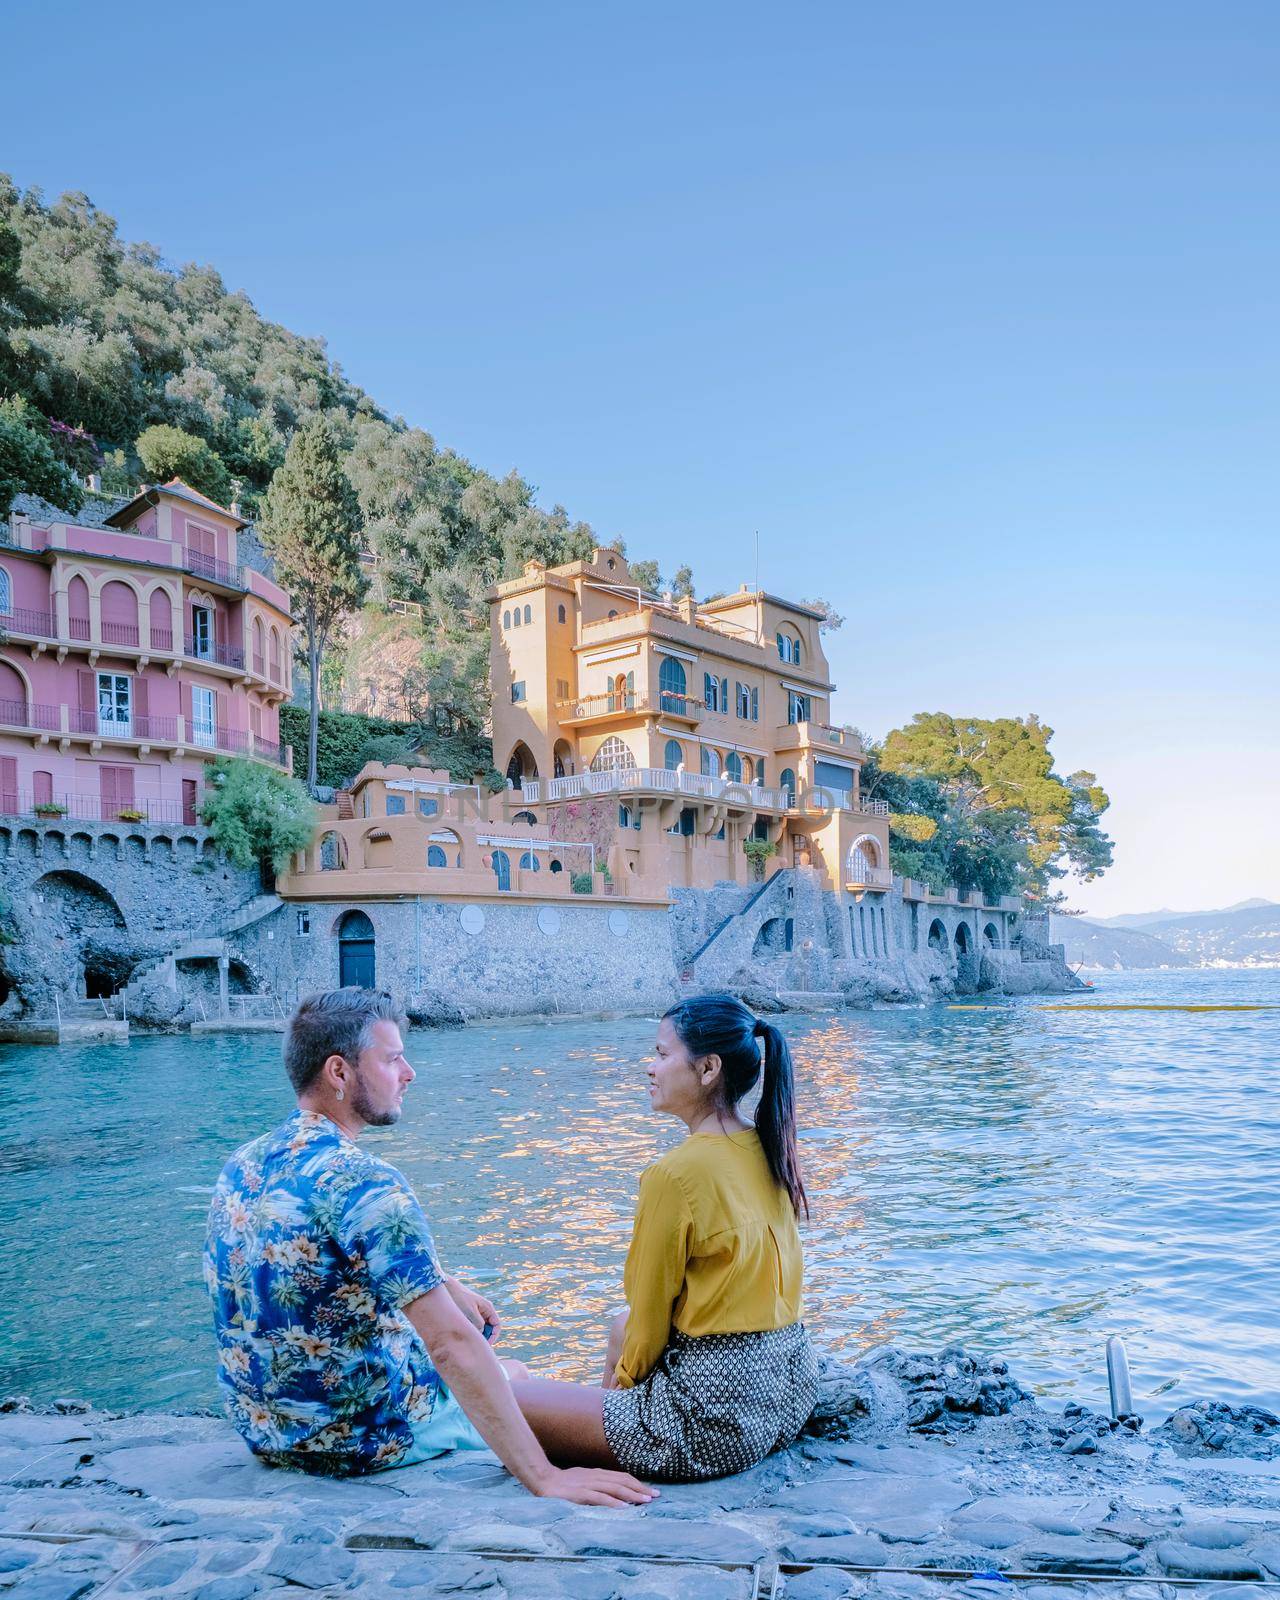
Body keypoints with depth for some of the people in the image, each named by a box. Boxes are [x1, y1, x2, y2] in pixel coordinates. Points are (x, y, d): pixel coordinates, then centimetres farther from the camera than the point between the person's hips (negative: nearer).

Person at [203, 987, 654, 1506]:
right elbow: (451, 1343, -31)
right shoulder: (363, 1182, -27)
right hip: (365, 1438, -7)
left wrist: (446, 1287, 17)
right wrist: (544, 1477, -28)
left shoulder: (242, 1166, 0)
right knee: (515, 1378, 20)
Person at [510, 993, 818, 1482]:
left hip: (716, 1422, -9)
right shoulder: (767, 1150, 5)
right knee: (623, 1327, 32)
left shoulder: (676, 1173, -20)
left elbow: (651, 1309, -11)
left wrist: (625, 1379, 9)